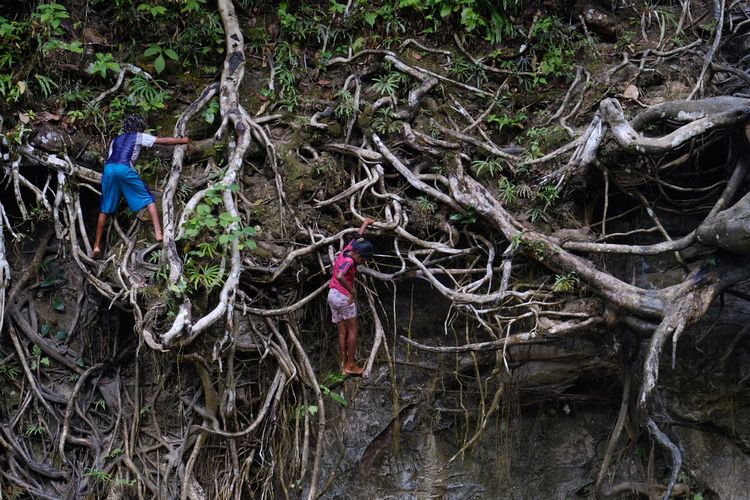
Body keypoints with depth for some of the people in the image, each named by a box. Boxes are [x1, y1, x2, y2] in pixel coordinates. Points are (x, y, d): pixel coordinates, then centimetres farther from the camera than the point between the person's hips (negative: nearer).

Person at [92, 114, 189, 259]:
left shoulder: (116, 140, 32)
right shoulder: (139, 137, 20)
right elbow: (164, 140, 20)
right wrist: (183, 140, 32)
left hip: (108, 169, 4)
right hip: (124, 169, -4)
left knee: (105, 209, 11)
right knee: (149, 199, 5)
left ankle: (97, 246, 11)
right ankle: (158, 232, -11)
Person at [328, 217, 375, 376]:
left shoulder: (349, 248, 5)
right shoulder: (349, 261, -21)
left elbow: (360, 233, 23)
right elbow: (340, 276, -39)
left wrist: (366, 222, 39)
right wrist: (352, 291, -28)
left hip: (332, 296, 9)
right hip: (343, 296, -9)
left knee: (343, 332, 9)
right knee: (353, 330, 1)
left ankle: (344, 366, 8)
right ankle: (350, 365, 0)